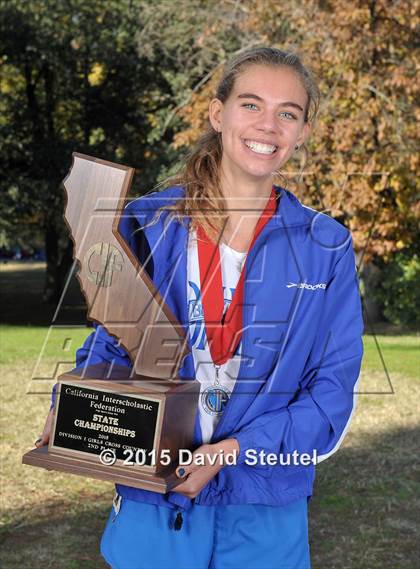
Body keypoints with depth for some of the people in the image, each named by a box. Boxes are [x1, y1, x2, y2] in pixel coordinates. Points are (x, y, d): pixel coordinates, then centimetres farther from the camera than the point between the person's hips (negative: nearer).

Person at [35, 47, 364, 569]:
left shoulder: (325, 248, -2)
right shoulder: (149, 225, -1)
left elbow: (333, 389, -4)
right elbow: (113, 343, 9)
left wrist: (234, 451, -15)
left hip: (266, 509, 0)